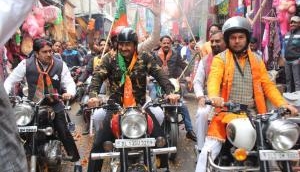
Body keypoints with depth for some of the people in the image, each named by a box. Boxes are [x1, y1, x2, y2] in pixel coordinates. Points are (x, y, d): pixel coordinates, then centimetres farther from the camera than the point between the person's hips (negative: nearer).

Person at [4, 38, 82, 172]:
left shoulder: (60, 65, -5)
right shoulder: (26, 64, -5)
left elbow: (69, 83, -5)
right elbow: (10, 80, 2)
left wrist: (69, 93, -29)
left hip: (55, 105, -1)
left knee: (64, 133, -11)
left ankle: (77, 161, 3)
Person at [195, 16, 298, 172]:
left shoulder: (256, 60, 15)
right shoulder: (220, 59, 3)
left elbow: (267, 85, 10)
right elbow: (214, 79, -15)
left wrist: (282, 104, -7)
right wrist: (213, 96, -37)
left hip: (252, 114, 4)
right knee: (209, 151, -12)